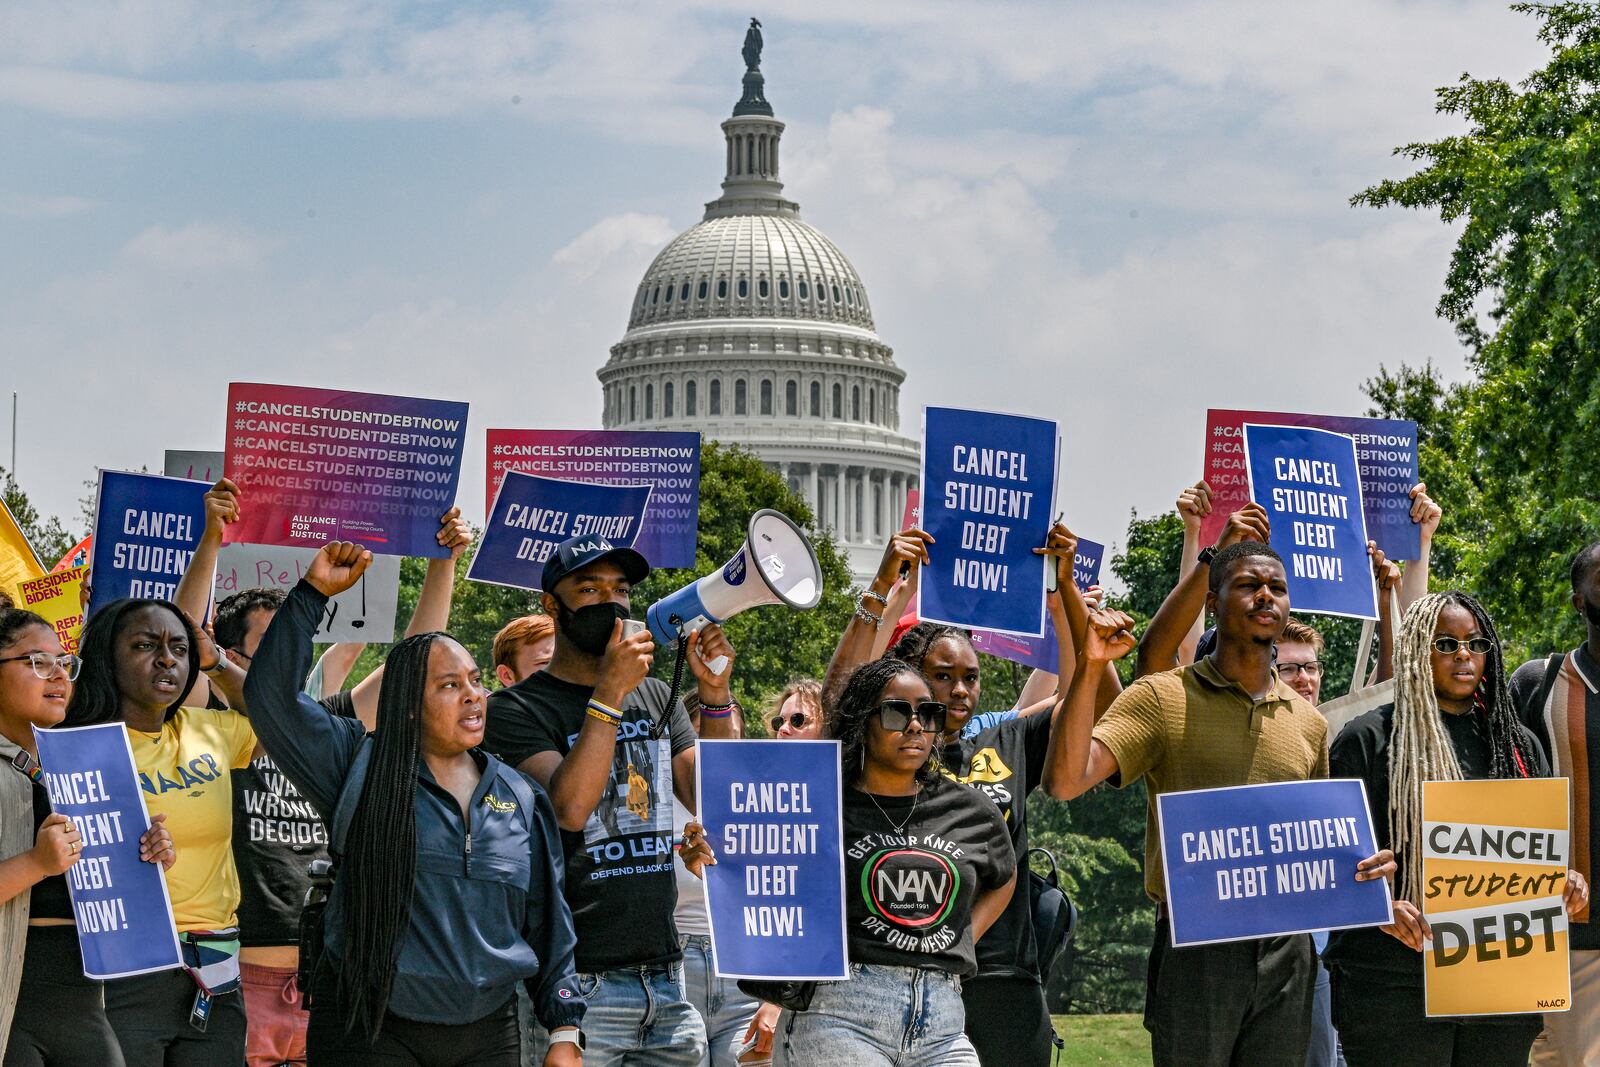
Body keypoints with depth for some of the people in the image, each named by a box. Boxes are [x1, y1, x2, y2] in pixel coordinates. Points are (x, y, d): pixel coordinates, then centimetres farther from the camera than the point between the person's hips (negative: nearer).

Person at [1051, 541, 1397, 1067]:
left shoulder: (1308, 723, 13)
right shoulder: (1162, 698, -2)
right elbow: (1070, 780, -15)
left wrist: (1361, 867, -1)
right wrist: (1089, 668, -23)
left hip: (1286, 949, 4)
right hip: (1196, 945, -4)